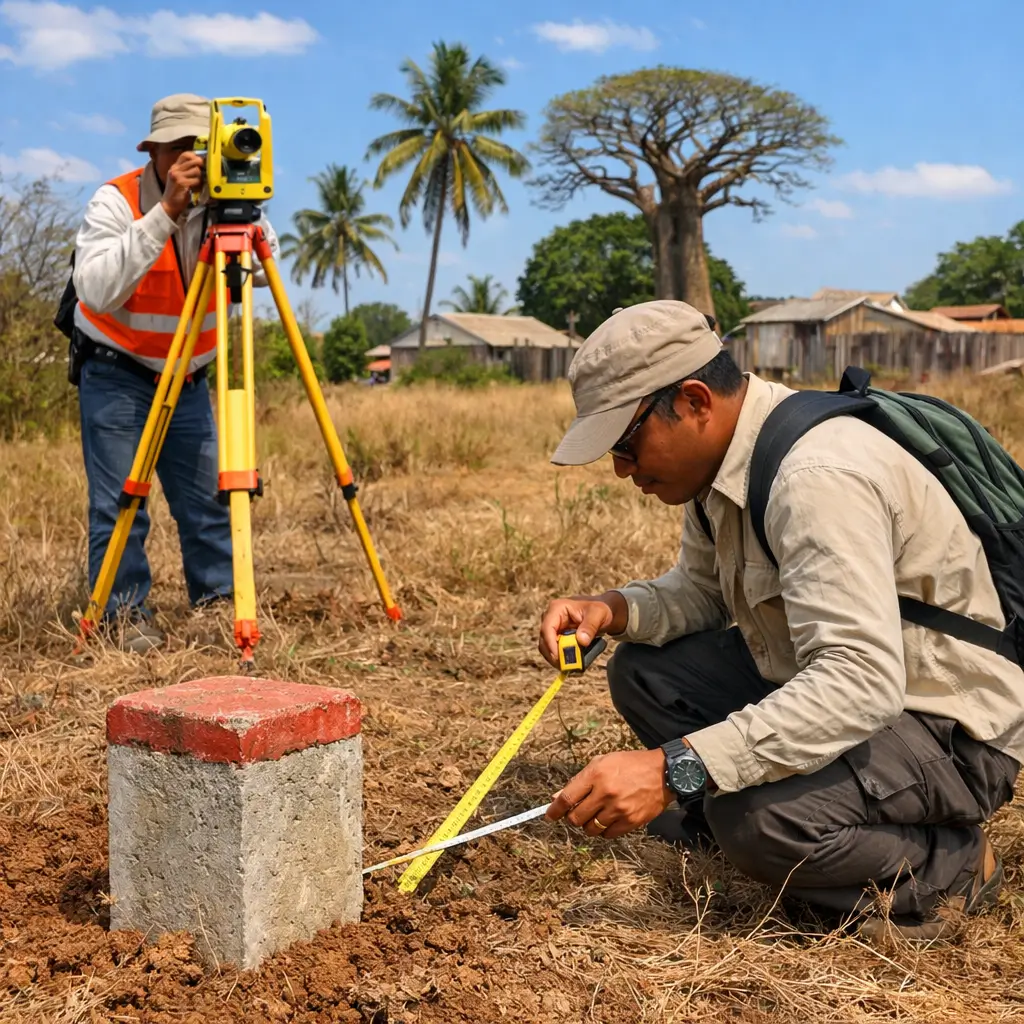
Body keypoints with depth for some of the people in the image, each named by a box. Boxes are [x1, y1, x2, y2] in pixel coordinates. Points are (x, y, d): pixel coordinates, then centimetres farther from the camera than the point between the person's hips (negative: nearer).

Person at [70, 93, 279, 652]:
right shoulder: (116, 201, -18)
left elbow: (264, 269, -9)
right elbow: (97, 290, -33)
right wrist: (165, 214, -38)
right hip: (115, 372, -4)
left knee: (208, 501, 6)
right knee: (119, 502, -8)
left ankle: (219, 603, 18)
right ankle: (125, 614, 3)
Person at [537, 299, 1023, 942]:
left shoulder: (819, 475, -30)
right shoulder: (723, 458, -1)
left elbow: (861, 683, -38)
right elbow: (700, 588, 12)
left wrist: (674, 769, -42)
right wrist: (613, 610, -10)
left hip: (951, 726, -9)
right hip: (826, 687, 9)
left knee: (758, 817, -32)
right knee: (643, 669, 3)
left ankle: (946, 866, -5)